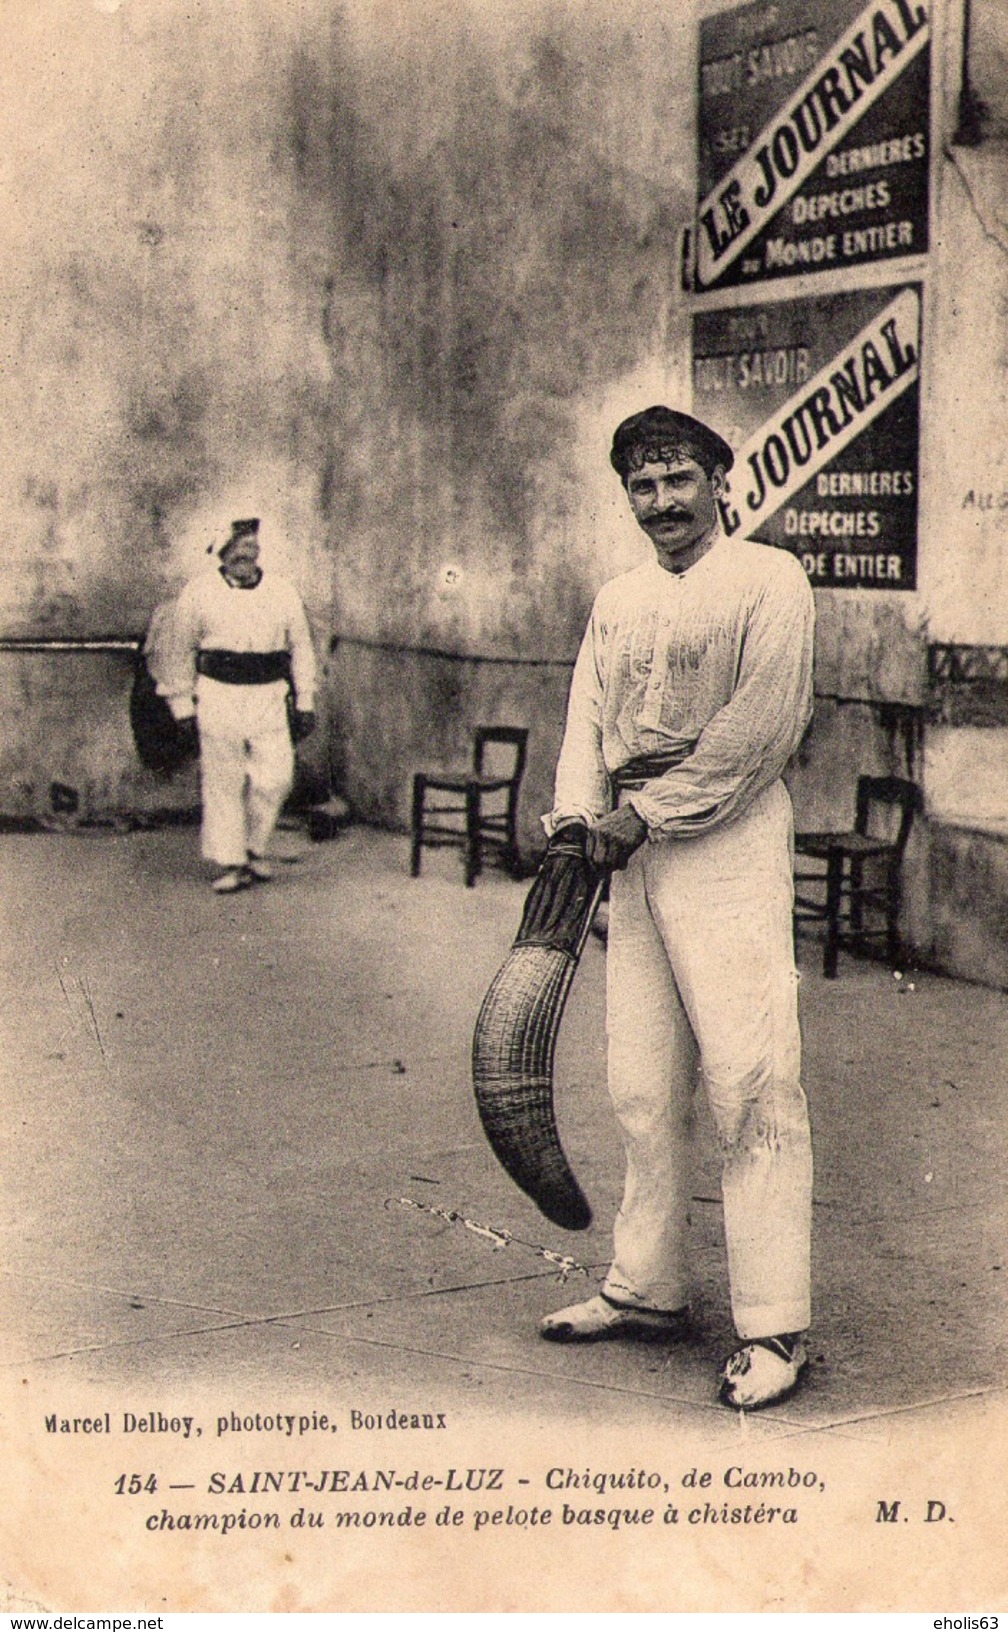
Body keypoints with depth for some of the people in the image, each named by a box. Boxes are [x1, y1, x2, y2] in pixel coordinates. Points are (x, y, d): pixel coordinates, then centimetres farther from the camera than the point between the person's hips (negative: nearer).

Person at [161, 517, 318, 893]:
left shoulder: (283, 592, 9)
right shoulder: (199, 592, 3)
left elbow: (301, 647, 15)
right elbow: (181, 652, 9)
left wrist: (305, 703, 12)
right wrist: (183, 706, 7)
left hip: (269, 698, 2)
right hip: (218, 696, -2)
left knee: (275, 779, -3)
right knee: (222, 783, 0)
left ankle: (254, 849, 19)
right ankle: (228, 862, 10)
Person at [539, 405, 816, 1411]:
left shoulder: (768, 581, 0)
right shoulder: (617, 602, 20)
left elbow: (759, 725, -10)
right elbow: (586, 717, 14)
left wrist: (651, 811, -11)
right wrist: (580, 813, -4)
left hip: (727, 839, -6)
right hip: (632, 849, 6)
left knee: (748, 1081, -10)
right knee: (641, 1086, 8)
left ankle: (771, 1329, -6)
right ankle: (646, 1290, 19)